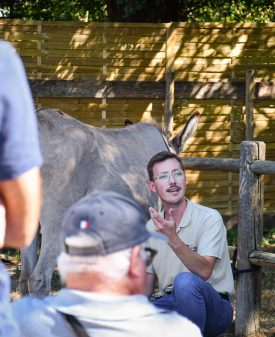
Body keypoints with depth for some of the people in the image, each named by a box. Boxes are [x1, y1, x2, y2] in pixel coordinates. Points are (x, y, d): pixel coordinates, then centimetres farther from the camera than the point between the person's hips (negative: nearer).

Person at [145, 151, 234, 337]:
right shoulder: (151, 227, 9)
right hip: (171, 304, 4)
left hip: (213, 308, -4)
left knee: (185, 281, -38)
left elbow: (204, 271, -24)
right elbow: (148, 283, 15)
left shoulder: (210, 218, -10)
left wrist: (173, 239, -37)